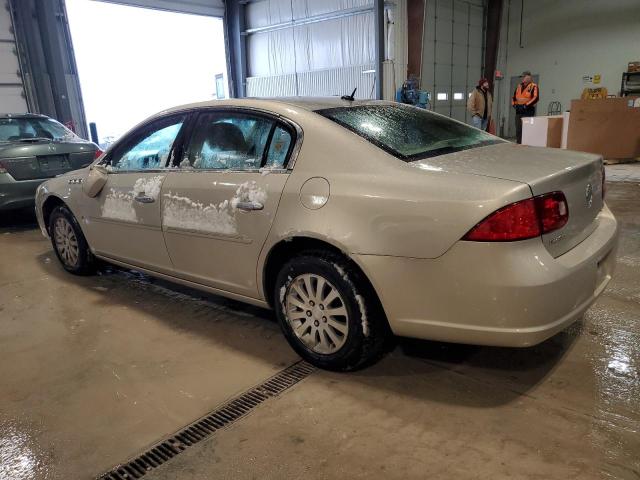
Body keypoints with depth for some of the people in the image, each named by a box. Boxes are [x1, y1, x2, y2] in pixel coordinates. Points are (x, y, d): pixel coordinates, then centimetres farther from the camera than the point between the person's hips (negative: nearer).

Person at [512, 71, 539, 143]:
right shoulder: (519, 86, 17)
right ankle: (519, 143, 14)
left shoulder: (533, 86, -3)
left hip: (528, 111, -6)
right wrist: (514, 104, 6)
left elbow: (536, 98, -14)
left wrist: (526, 105, -19)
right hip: (519, 111, 6)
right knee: (518, 129, 7)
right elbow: (514, 97, 24)